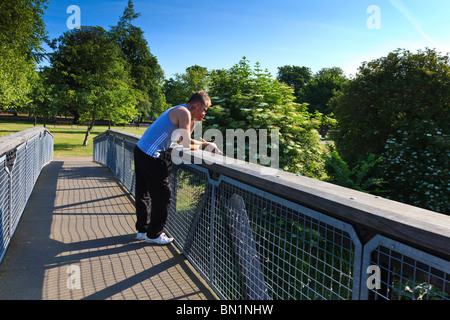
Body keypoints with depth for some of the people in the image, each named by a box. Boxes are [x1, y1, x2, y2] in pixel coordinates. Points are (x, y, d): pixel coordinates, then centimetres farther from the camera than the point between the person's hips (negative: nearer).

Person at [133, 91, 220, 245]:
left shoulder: (178, 111, 19)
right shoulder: (184, 112, -11)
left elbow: (182, 138, 18)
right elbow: (186, 142, -14)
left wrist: (195, 122, 16)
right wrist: (206, 144, -3)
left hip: (140, 150, 10)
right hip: (150, 156, -10)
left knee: (143, 192, 17)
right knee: (163, 195, -1)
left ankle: (143, 229, 30)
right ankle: (154, 234, 10)